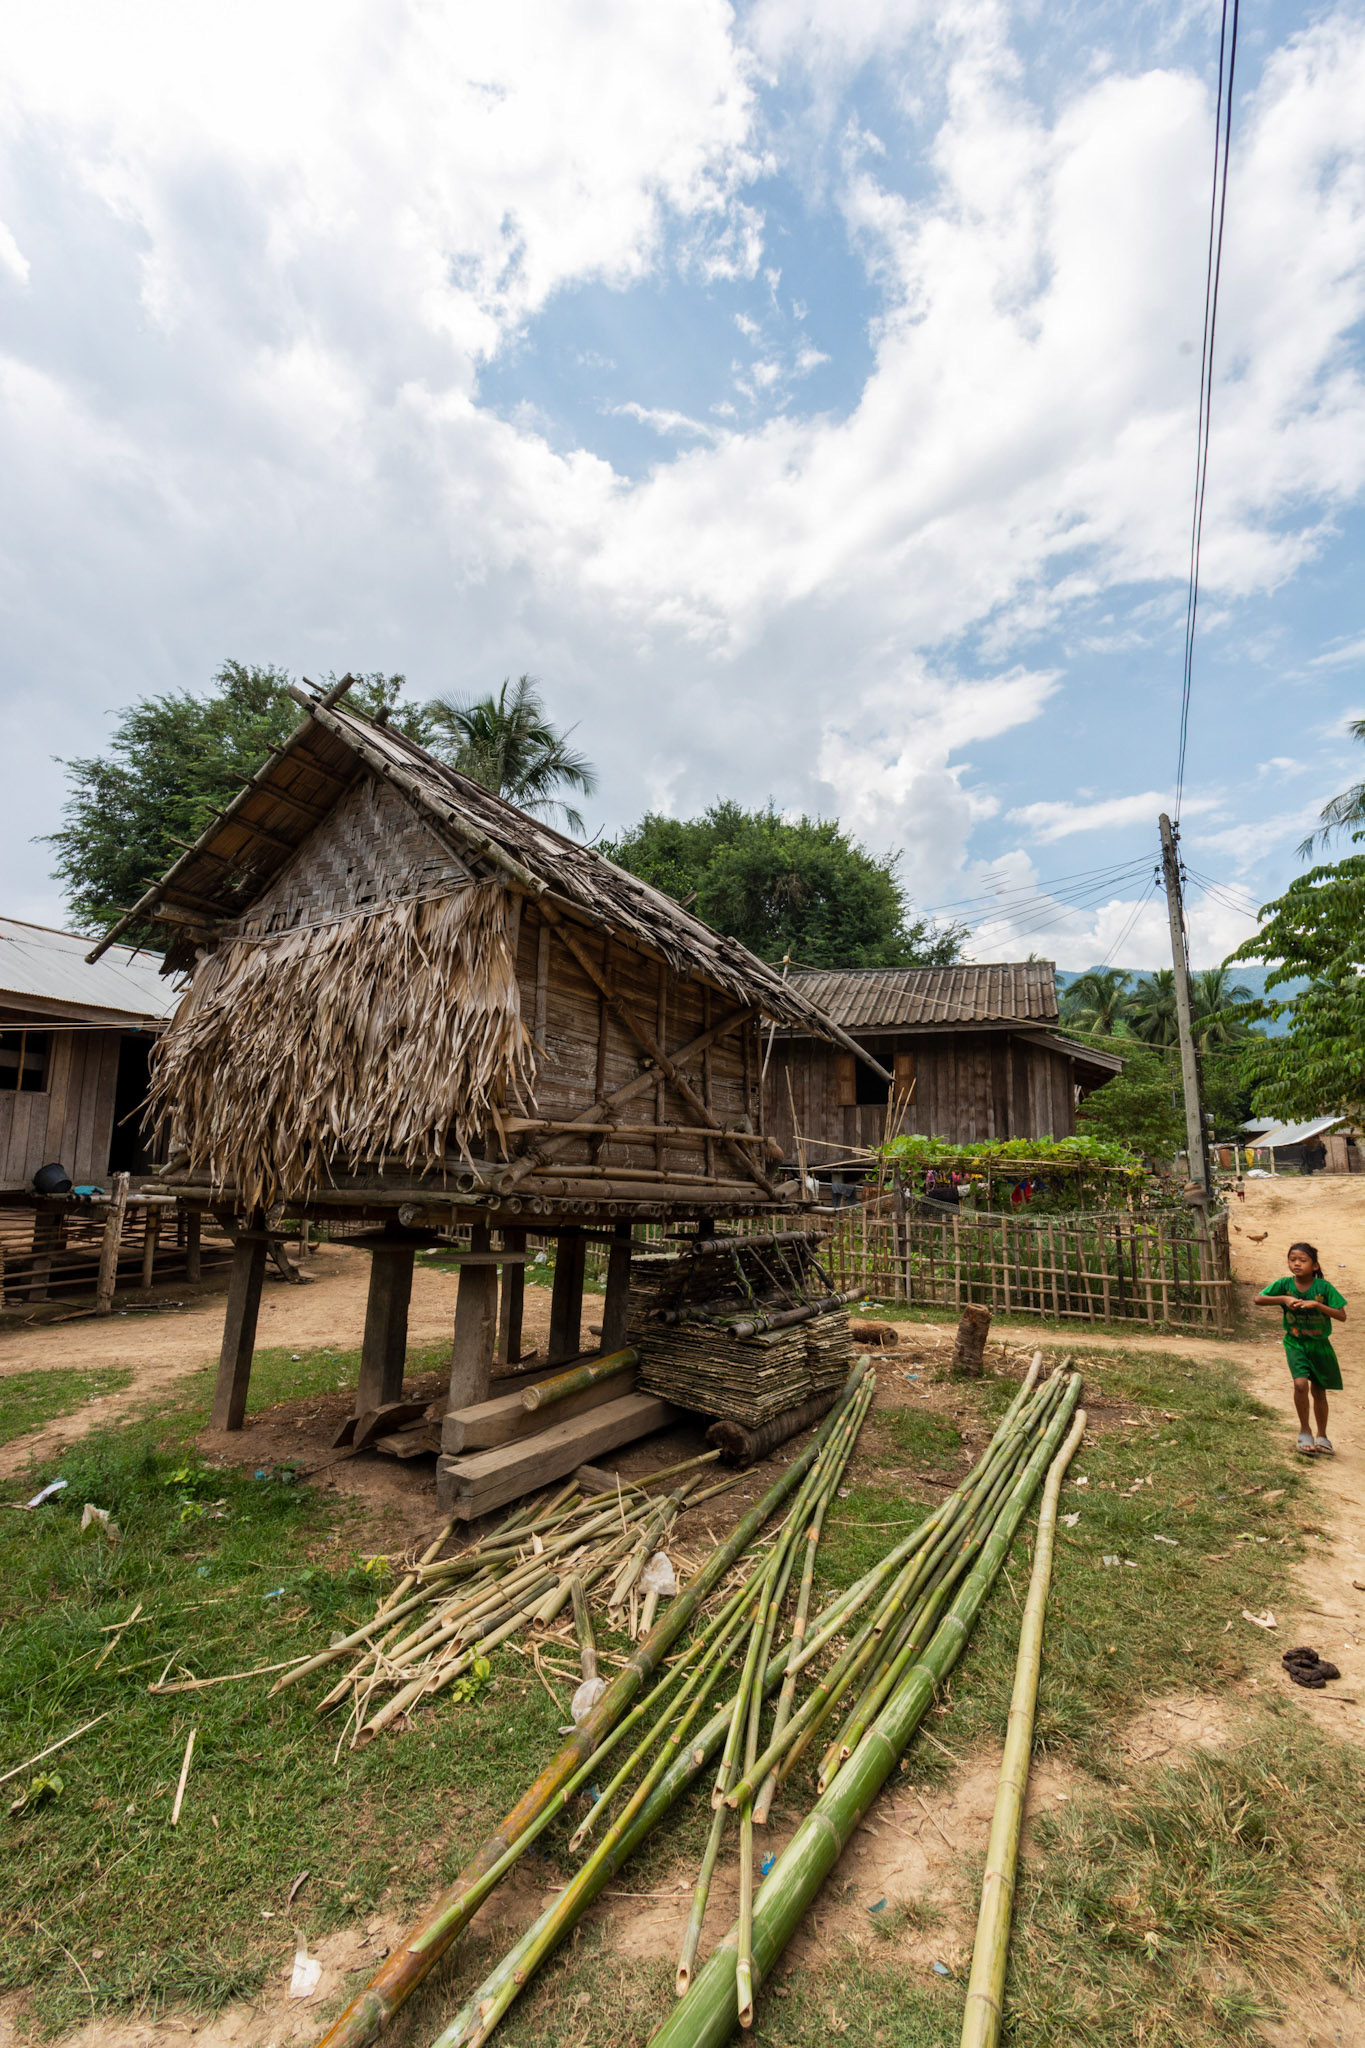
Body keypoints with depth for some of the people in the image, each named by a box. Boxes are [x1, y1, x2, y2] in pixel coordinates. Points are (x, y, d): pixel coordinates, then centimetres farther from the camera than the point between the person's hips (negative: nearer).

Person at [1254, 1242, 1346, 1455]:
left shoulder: (1324, 1287, -13)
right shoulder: (1285, 1284, -10)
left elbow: (1342, 1316, -14)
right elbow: (1258, 1300, -10)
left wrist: (1316, 1304, -26)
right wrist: (1283, 1299, -24)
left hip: (1319, 1344, 1)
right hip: (1295, 1343, 0)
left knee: (1318, 1391, 13)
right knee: (1300, 1383, -19)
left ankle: (1321, 1436, 34)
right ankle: (1304, 1430, 2)